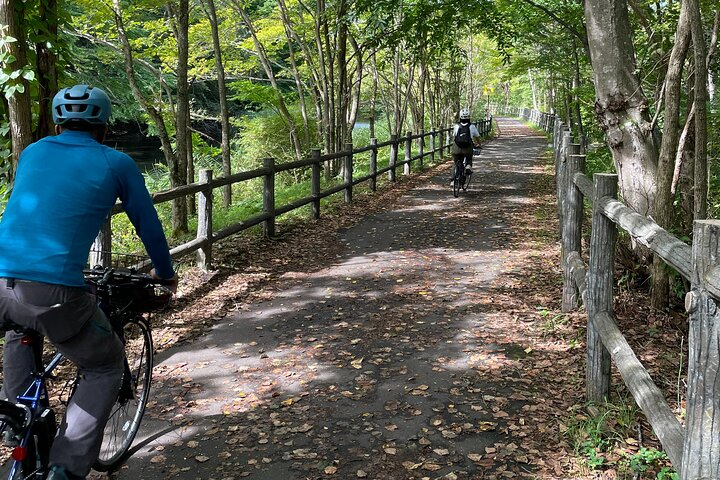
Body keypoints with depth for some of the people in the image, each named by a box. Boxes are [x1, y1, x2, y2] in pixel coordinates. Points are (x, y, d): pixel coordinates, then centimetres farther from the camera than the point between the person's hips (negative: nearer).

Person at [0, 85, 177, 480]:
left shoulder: (32, 152, 20)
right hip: (54, 291, -5)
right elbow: (148, 225, 17)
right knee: (105, 368, 18)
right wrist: (164, 272, 35)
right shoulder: (116, 164, 8)